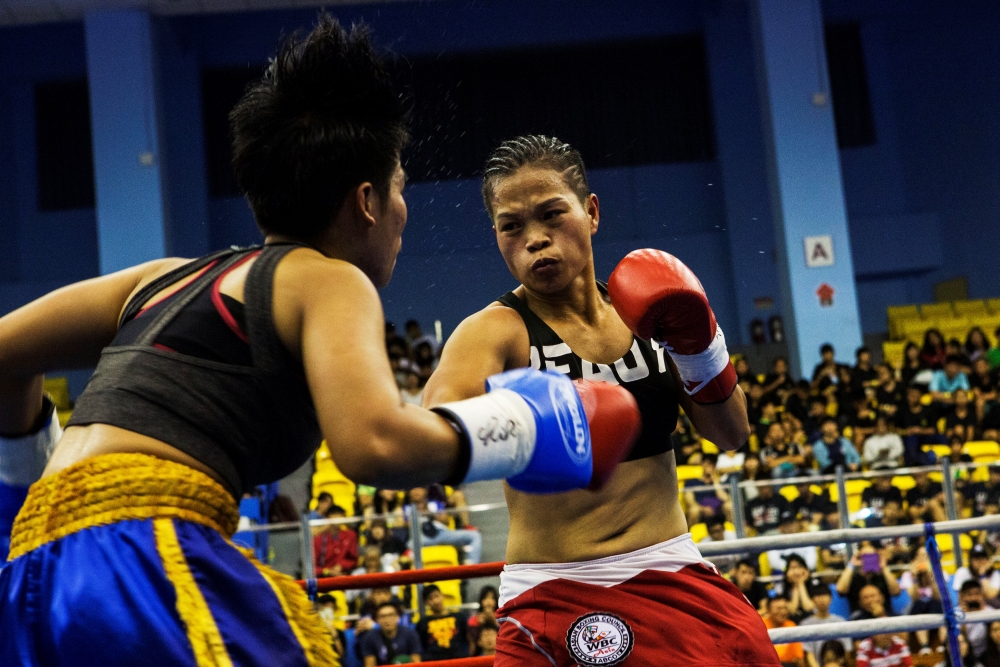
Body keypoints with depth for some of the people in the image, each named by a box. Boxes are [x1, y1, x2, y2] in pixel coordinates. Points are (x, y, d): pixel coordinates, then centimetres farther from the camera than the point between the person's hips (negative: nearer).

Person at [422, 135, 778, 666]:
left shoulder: (642, 311, 5)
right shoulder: (495, 331, -10)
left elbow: (731, 434, 8)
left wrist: (696, 340, -8)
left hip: (674, 578, 4)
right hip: (556, 599, -4)